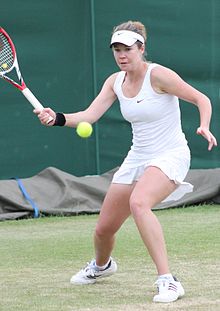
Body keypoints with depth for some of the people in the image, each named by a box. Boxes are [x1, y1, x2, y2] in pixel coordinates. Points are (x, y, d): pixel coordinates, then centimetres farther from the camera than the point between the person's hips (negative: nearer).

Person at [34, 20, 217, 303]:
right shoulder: (115, 82, 3)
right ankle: (101, 265, 48)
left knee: (138, 203, -38)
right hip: (137, 159, 7)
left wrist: (204, 127, -29)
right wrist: (57, 118, -22)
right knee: (103, 229, 9)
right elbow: (89, 116, -4)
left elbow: (201, 99, -10)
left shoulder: (158, 75, -16)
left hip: (170, 156, -7)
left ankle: (168, 282, -35)